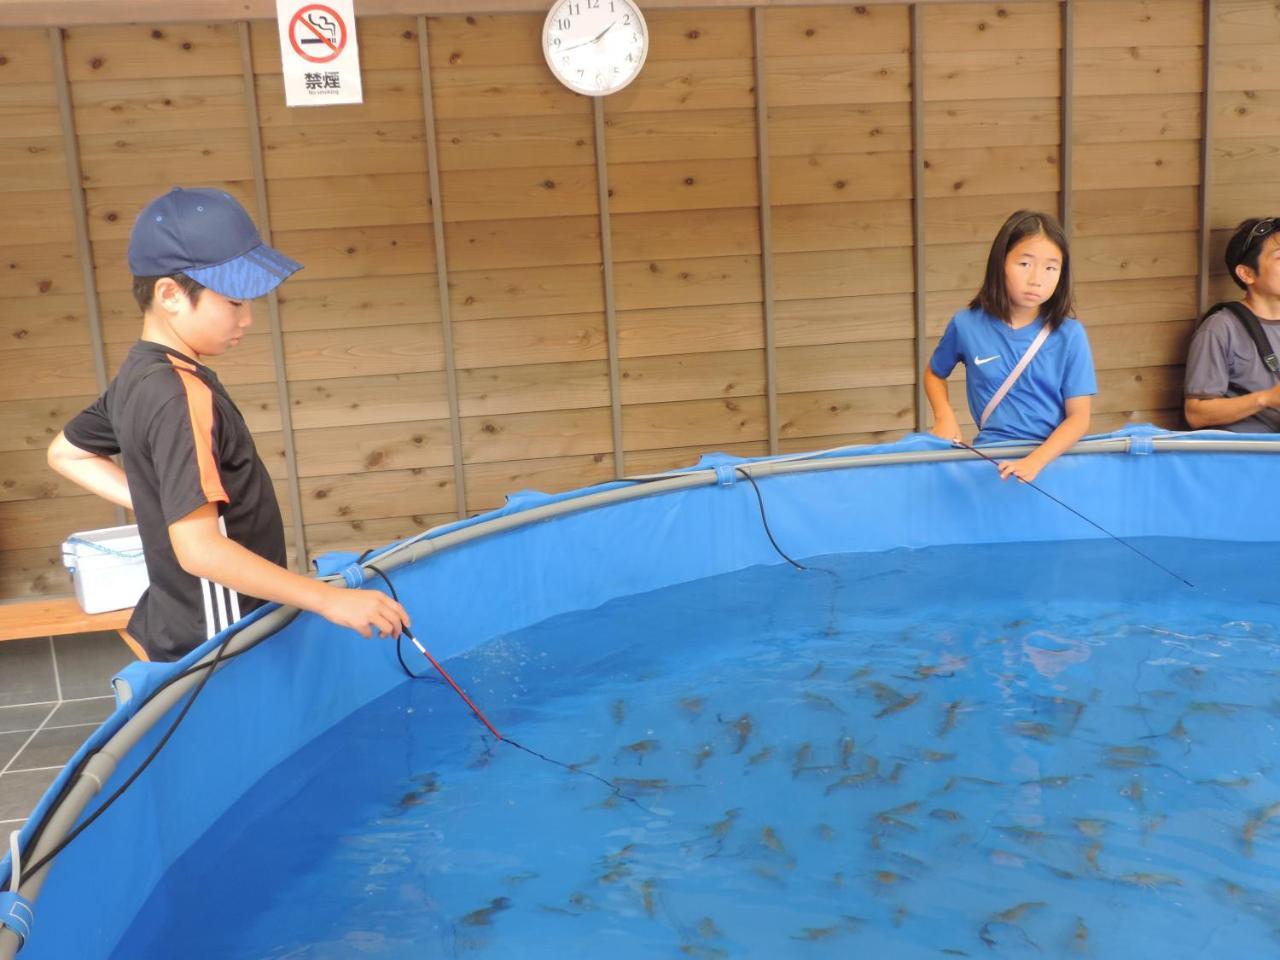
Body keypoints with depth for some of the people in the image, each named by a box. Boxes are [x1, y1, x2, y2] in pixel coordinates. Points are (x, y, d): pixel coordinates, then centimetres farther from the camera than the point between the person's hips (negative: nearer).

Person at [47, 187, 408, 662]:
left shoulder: (139, 374, 4)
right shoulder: (181, 397, -25)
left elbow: (65, 452, 19)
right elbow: (199, 547, -31)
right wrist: (330, 600, -32)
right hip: (215, 645, -9)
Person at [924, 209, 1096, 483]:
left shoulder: (1069, 335, -2)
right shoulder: (966, 325, 0)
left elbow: (1079, 417, -3)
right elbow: (934, 373, 18)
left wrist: (1035, 460, -19)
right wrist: (944, 417, 0)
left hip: (1053, 455, 0)